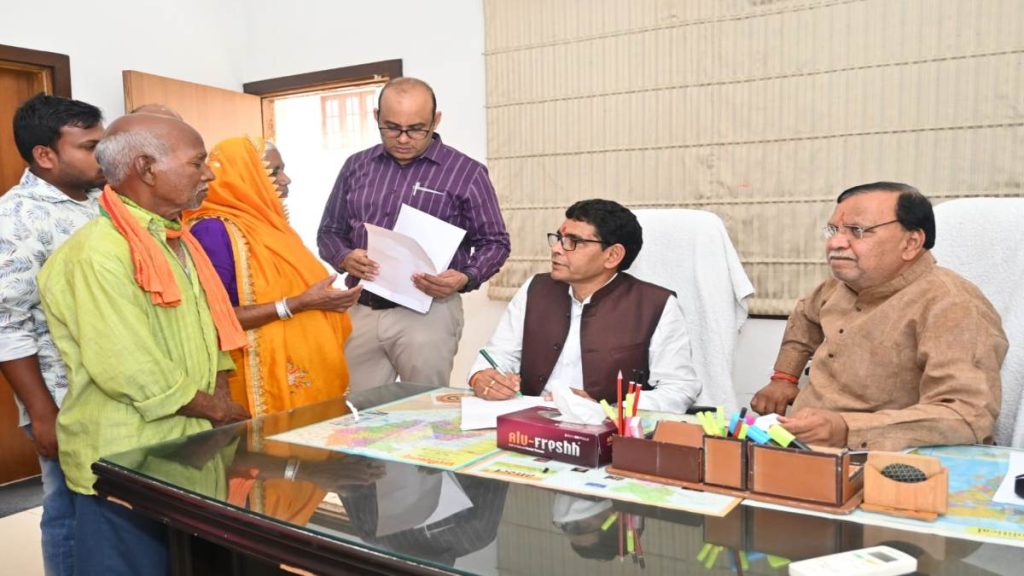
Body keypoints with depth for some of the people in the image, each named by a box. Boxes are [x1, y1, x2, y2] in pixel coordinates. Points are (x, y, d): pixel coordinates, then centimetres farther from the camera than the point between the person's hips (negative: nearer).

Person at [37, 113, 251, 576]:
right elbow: (134, 373, -24)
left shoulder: (177, 241, 9)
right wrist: (217, 411, -11)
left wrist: (220, 397, 0)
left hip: (190, 452, 8)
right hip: (127, 465, -8)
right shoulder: (98, 252, -21)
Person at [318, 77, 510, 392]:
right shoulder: (356, 167, 10)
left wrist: (465, 279, -17)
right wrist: (345, 258, -7)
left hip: (428, 312, -3)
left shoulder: (466, 173, -1)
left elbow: (494, 243, 2)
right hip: (360, 311, 4)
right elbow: (330, 231, 16)